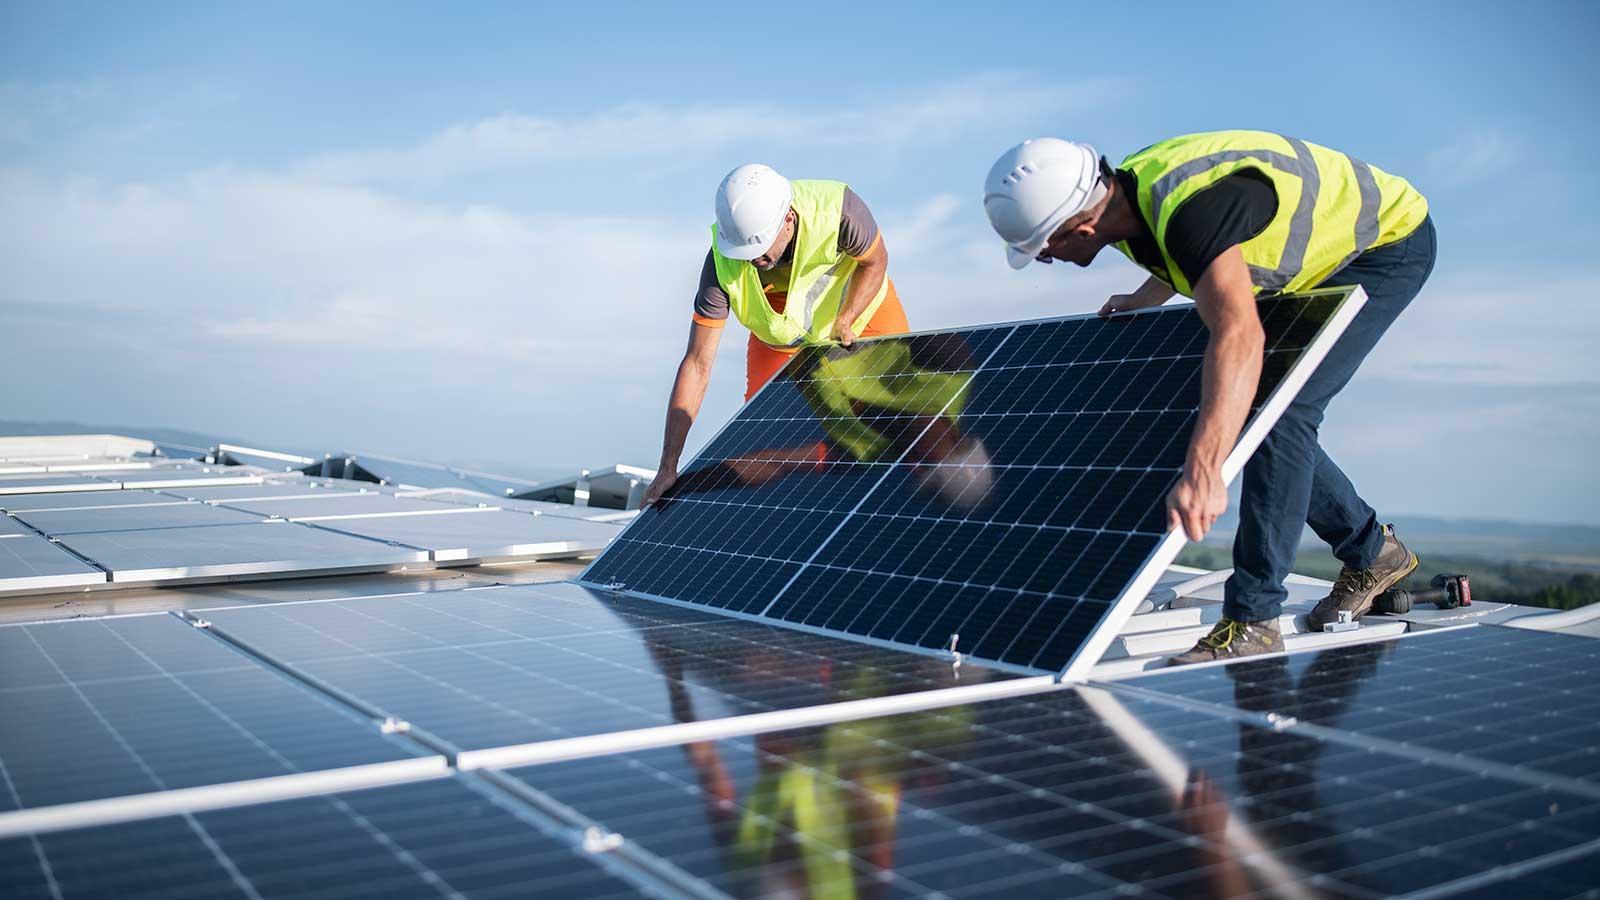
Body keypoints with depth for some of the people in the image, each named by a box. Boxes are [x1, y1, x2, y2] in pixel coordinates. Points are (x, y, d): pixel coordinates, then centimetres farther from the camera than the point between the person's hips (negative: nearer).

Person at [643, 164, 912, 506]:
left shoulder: (837, 208, -40)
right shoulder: (723, 265, -35)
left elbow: (876, 261, -15)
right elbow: (697, 365, -31)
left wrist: (843, 323, -29)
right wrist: (668, 467, -33)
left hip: (862, 301, 0)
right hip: (781, 330, 0)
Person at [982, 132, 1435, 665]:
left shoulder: (1189, 207, -40)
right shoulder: (1127, 191, -11)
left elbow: (1239, 336, -54)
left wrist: (1202, 473, -63)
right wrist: (1147, 298, 6)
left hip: (1389, 240, -9)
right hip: (1323, 254, 9)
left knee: (1278, 411, -22)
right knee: (1238, 414, 6)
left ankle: (1251, 623, -19)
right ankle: (1372, 551, 23)